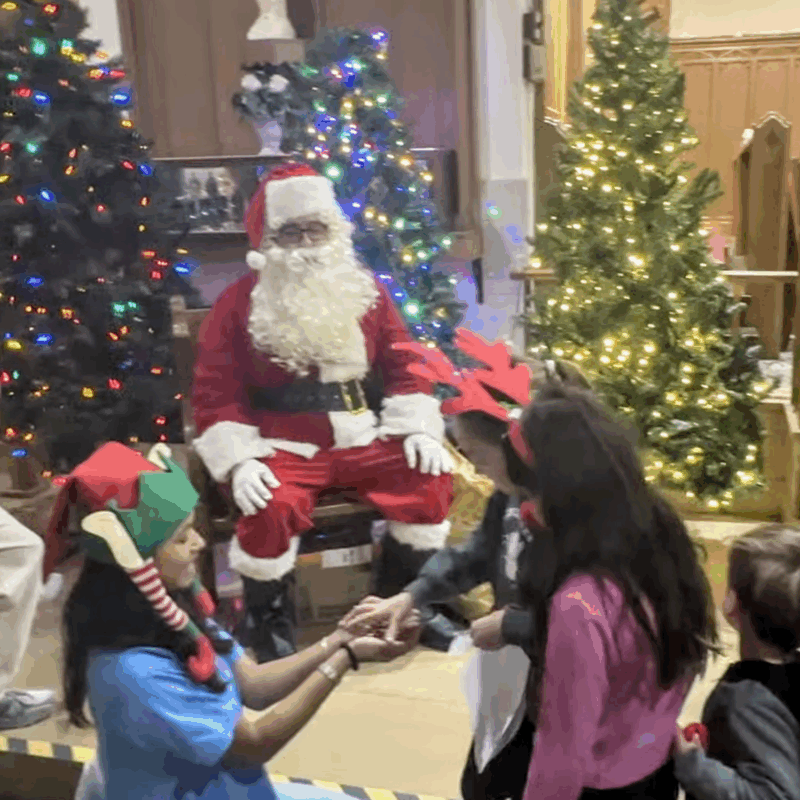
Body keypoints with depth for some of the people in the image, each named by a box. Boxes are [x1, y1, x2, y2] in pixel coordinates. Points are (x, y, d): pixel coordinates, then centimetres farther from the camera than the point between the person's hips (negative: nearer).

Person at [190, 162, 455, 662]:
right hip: (283, 447, -3)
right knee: (271, 508, -33)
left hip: (364, 438, 3)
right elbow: (215, 393, -3)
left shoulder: (367, 291, 9)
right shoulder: (239, 303, -1)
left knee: (432, 479, -17)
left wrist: (419, 430, -3)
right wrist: (238, 461, -16)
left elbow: (403, 366, 11)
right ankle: (269, 629, -4)